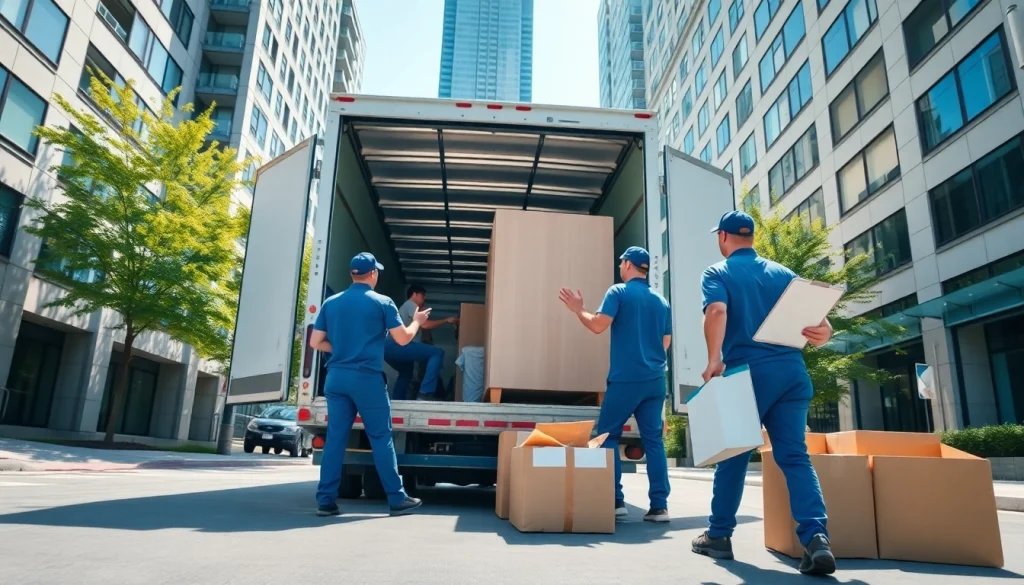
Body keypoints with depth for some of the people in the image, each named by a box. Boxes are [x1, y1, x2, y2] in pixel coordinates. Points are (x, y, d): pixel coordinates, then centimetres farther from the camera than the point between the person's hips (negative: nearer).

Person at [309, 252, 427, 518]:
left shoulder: (331, 303, 9)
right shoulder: (382, 302, -3)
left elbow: (315, 342, 9)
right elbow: (403, 338, 0)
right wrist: (417, 321, 19)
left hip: (336, 377, 4)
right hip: (367, 378, -4)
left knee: (335, 438, 8)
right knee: (381, 438, 2)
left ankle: (326, 500, 9)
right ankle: (397, 499, 9)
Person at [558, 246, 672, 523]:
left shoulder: (619, 292, -4)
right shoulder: (661, 301, 12)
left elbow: (598, 325, -13)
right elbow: (666, 342, 17)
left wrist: (578, 310, 2)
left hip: (626, 379, -5)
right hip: (656, 380, 5)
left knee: (607, 435, 6)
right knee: (653, 440, 7)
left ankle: (615, 500, 3)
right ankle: (659, 505, 5)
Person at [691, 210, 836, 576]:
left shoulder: (718, 273, 4)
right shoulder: (783, 273, 20)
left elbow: (717, 311, -16)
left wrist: (714, 360, -23)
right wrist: (822, 333, -10)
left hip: (748, 370, -4)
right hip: (791, 370, 4)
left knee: (733, 454, 7)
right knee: (795, 455, 3)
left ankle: (719, 535, 16)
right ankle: (816, 538, -12)